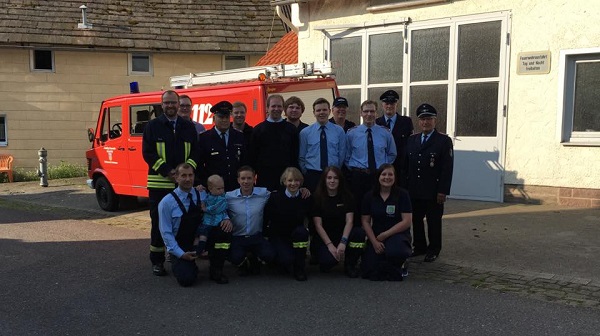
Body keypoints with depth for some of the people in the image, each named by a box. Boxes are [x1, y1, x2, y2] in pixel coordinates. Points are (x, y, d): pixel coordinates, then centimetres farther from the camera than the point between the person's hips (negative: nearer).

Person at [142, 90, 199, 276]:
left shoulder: (189, 127, 11)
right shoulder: (153, 126, 4)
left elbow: (196, 152, 9)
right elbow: (148, 152, -4)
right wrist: (167, 171, -14)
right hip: (159, 183, -2)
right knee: (159, 222, 3)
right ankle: (157, 261, 12)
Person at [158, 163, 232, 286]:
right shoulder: (167, 202, -11)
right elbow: (166, 233, -10)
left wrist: (226, 219, -16)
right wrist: (181, 254, -19)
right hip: (180, 247, -4)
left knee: (225, 229, -22)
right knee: (187, 279, -27)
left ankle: (216, 271, -6)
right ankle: (179, 263, 11)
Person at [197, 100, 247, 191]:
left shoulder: (239, 137, 10)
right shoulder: (204, 138, 1)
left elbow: (244, 162, 12)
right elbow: (199, 165, 0)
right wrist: (206, 184, -8)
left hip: (236, 187, 2)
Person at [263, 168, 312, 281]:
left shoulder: (306, 198, -3)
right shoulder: (275, 197, -8)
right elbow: (265, 220, -3)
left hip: (297, 236, 2)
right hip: (277, 236, -2)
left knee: (301, 231, -33)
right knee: (287, 259, -30)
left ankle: (299, 267, -14)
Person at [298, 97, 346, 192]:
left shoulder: (339, 131, 5)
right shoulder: (305, 132, 4)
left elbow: (342, 155, 8)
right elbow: (301, 157, 8)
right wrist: (307, 174, 4)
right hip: (312, 175, 0)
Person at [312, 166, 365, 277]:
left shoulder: (346, 197, 1)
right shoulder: (317, 198, -5)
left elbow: (349, 221, -9)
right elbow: (318, 225, -10)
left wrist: (343, 241, -25)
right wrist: (329, 245, -21)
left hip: (342, 234, 3)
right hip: (324, 237, -2)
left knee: (360, 232, -29)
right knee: (328, 259, -33)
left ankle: (350, 265, -7)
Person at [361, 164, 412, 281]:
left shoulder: (402, 195, -6)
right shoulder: (369, 196, 2)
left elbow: (407, 222, -11)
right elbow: (365, 221, 3)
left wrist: (385, 234, -13)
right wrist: (374, 242, -10)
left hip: (398, 233, -2)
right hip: (376, 236, 2)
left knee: (395, 251, -38)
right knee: (369, 272, -16)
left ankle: (397, 266, 0)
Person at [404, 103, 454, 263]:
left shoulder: (444, 141, -3)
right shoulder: (412, 140, 12)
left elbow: (447, 168, -8)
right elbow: (406, 164, 12)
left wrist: (443, 191, -13)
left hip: (433, 192, -4)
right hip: (414, 190, 4)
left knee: (434, 221, 6)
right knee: (416, 220, 9)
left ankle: (433, 250, 18)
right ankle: (419, 247, 24)